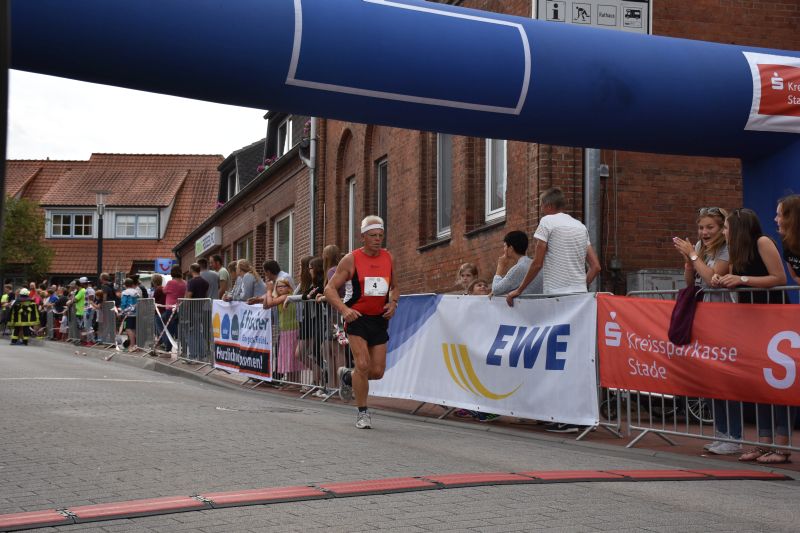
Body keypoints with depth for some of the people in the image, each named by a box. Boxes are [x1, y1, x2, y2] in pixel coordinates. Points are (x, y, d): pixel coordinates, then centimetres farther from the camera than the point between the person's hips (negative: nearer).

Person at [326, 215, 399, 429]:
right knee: (363, 365, -17)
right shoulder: (351, 259, -6)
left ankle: (347, 377, 35)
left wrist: (393, 303, 0)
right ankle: (362, 412, 1)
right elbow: (330, 288, -6)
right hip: (357, 318, -4)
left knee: (377, 371, 3)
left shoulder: (388, 258, 6)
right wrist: (344, 309, -21)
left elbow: (395, 286, 21)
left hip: (380, 319, 4)